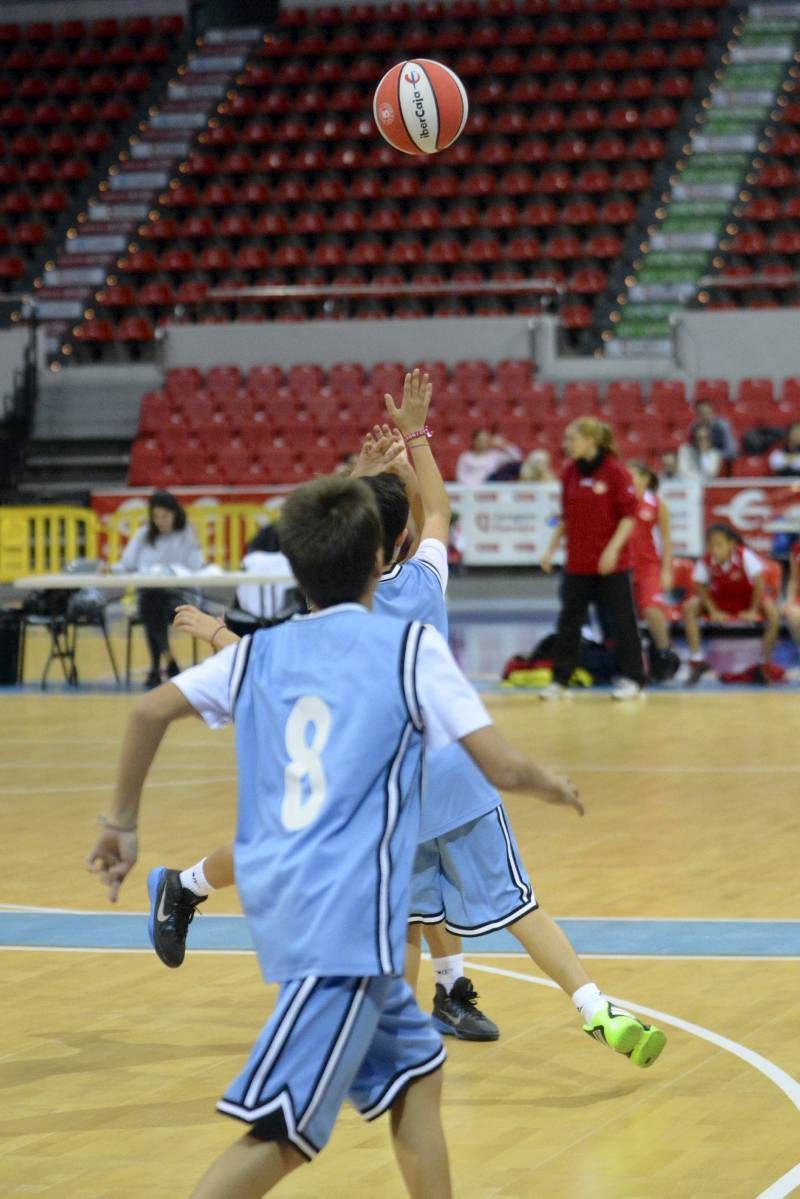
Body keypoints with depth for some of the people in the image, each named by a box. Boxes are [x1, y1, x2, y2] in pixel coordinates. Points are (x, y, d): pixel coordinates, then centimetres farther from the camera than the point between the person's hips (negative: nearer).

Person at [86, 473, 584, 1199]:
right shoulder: (411, 647, -1)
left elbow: (150, 712, 7)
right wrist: (555, 787, 16)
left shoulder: (262, 651, 12)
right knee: (285, 1132, -11)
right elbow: (503, 768, -4)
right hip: (344, 917, -7)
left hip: (279, 896, 7)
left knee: (415, 1068, 23)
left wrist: (122, 826, 17)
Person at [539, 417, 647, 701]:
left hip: (611, 563, -5)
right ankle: (560, 680, 10)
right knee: (569, 620, 4)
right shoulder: (569, 473, 6)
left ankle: (632, 679, 11)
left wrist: (613, 549, -20)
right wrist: (551, 549, 9)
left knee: (620, 619, 1)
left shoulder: (615, 471, -10)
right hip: (577, 563, 5)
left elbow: (629, 516, -11)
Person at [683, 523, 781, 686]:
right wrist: (713, 612, -22)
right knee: (689, 608, -23)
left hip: (747, 598, -2)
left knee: (772, 612, -29)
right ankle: (697, 660, -18)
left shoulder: (745, 556, -27)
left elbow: (759, 584, -23)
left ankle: (764, 663, -14)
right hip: (719, 600, 2)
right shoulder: (705, 562, -22)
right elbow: (701, 588, -14)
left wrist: (753, 611, -21)